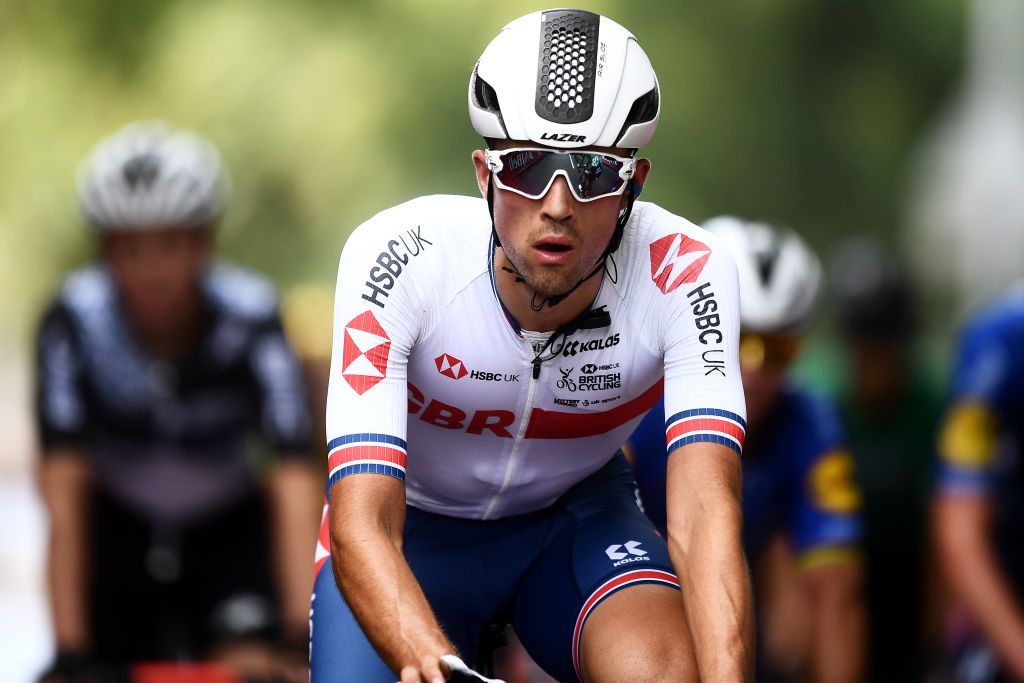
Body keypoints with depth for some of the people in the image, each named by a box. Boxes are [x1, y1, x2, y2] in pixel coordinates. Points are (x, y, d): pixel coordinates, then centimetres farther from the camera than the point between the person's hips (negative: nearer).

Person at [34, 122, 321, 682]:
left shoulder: (249, 316, -27)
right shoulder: (74, 322, -26)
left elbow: (294, 483, -33)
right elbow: (63, 493, -30)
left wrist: (306, 629, -44)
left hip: (229, 530, 0)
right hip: (119, 527, 0)